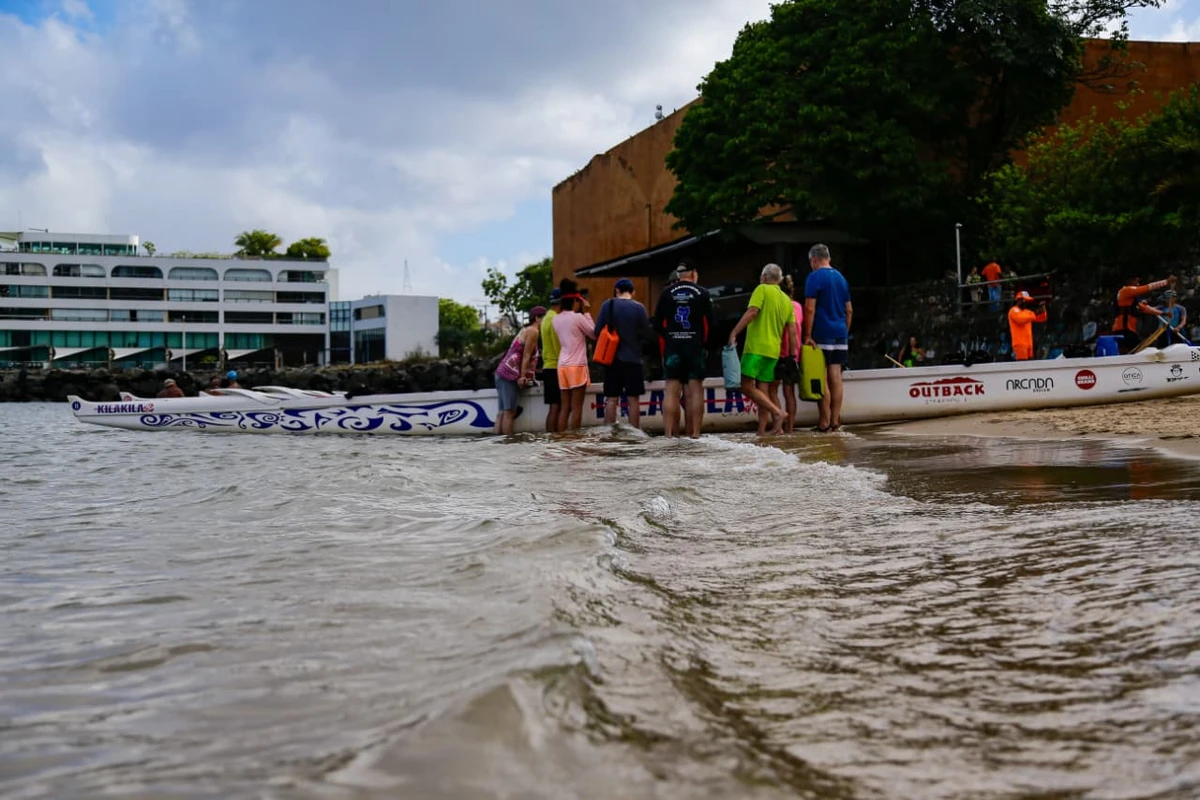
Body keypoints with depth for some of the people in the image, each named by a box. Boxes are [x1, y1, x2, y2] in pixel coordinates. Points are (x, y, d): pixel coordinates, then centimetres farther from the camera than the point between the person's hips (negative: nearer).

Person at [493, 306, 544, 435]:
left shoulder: (526, 330, 24)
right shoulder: (533, 331, -4)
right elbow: (526, 355, -12)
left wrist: (526, 376, 14)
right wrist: (523, 376, -17)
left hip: (502, 372, 9)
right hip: (510, 375, -9)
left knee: (503, 412, 5)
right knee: (509, 412, -11)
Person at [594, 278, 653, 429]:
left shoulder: (608, 305, -2)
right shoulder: (639, 308, -5)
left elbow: (597, 332, -1)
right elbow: (646, 335, -3)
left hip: (612, 358, 1)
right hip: (633, 359, -1)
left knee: (611, 399, 6)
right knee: (633, 399, 5)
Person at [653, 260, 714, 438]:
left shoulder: (666, 293, 5)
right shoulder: (703, 293, 2)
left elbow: (657, 323, 4)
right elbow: (709, 323, -2)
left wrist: (665, 346, 13)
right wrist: (705, 346, 9)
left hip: (672, 347, 1)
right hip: (695, 347, -1)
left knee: (671, 391, 0)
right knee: (695, 391, 2)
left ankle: (669, 434, -5)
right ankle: (694, 434, -1)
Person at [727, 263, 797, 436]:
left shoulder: (762, 289, -3)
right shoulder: (787, 300, 17)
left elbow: (751, 313, -17)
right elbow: (792, 330, 13)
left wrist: (734, 333, -17)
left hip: (756, 347, -8)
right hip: (773, 350, 8)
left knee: (747, 386, -9)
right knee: (761, 390, 8)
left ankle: (777, 413, -19)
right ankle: (762, 430, 2)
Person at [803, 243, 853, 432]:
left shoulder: (815, 277, -6)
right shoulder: (841, 278, 15)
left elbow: (810, 309, -14)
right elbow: (849, 310, 18)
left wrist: (808, 335, -12)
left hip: (822, 335, -6)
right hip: (840, 335, 6)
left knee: (821, 380, -3)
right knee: (836, 378, 7)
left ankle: (824, 422, -3)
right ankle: (835, 421, 8)